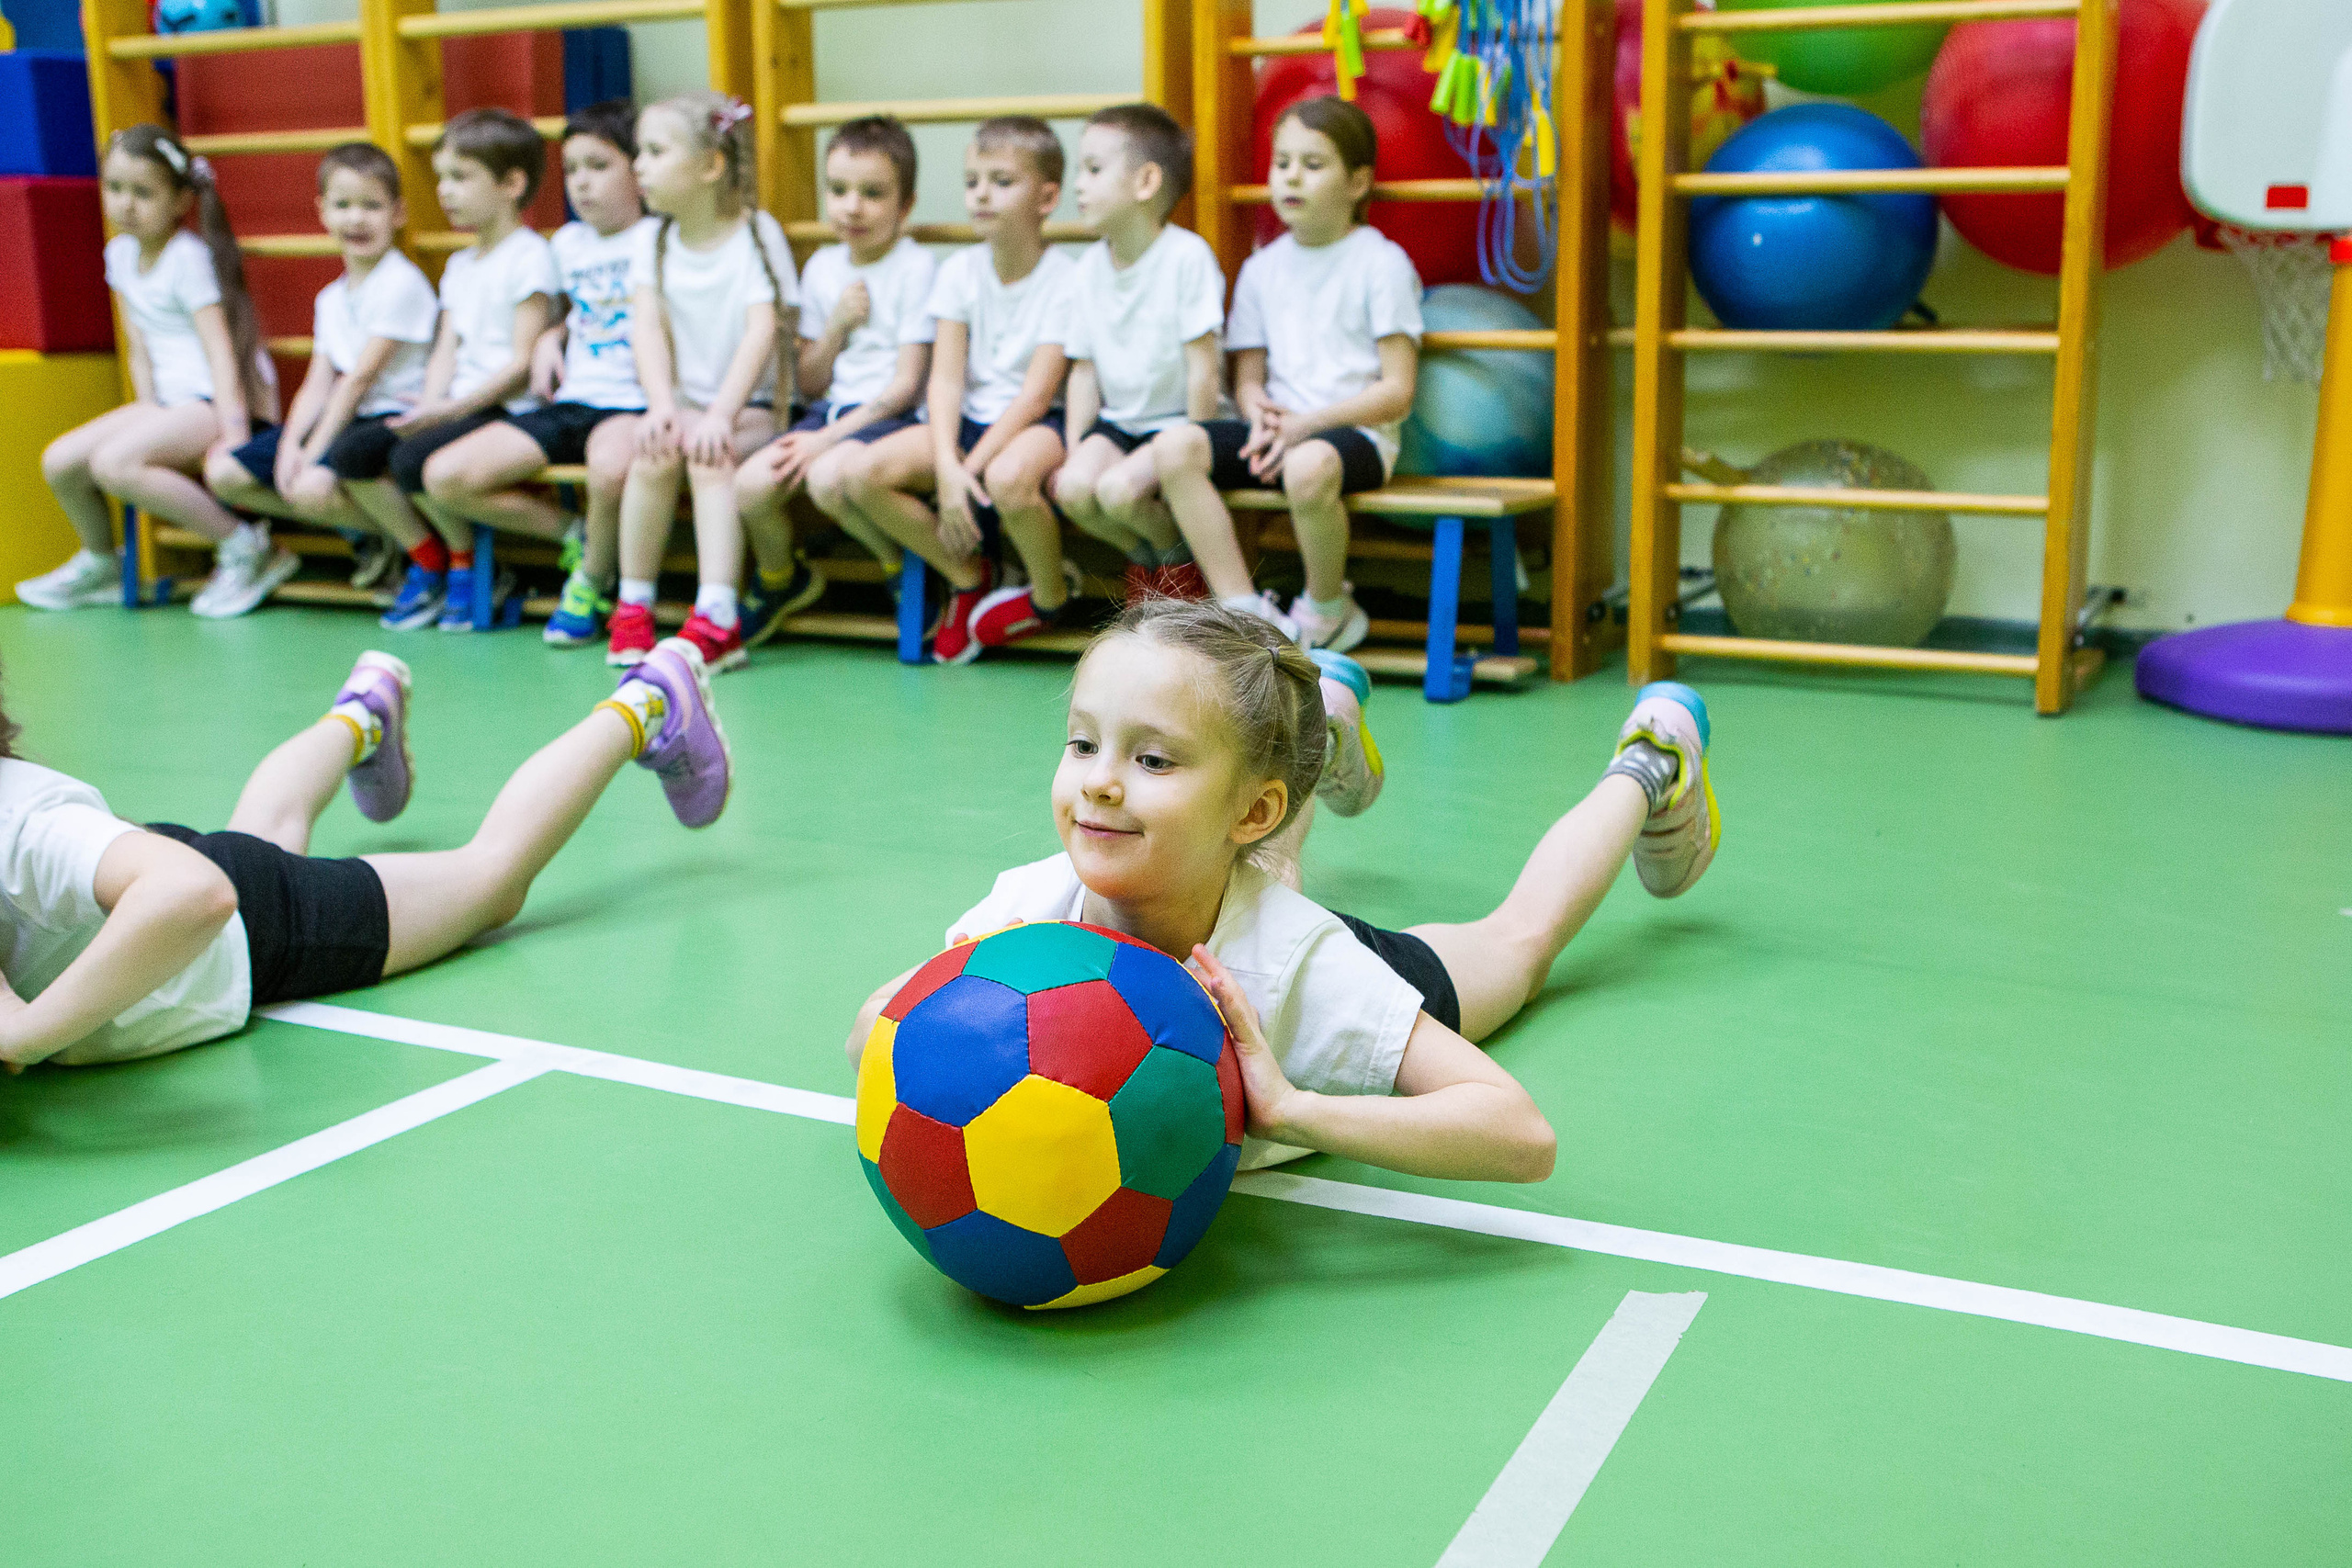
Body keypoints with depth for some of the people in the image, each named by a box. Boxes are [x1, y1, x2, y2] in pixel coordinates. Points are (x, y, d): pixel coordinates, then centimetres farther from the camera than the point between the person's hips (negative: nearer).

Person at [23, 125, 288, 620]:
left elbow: (219, 348, -20)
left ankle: (243, 547, -19)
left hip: (220, 400, -8)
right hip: (172, 399, 8)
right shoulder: (121, 253, 10)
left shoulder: (189, 257, -13)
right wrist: (149, 410, 0)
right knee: (60, 462, 1)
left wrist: (233, 432, -28)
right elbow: (139, 348, 14)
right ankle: (100, 564, 27)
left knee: (114, 463, -28)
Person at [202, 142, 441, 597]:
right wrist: (290, 442, -9)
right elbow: (318, 384, 9)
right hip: (341, 418, 9)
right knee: (221, 470, 2)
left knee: (311, 486, -34)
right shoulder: (330, 299, 16)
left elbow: (361, 377, -15)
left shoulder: (401, 284, -11)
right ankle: (363, 529, 3)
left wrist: (314, 451, -15)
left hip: (392, 418, -9)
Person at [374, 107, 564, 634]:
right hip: (456, 407, 8)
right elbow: (446, 350, 14)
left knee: (415, 460, -29)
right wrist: (430, 402, -7)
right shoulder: (459, 265, 20)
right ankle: (427, 560, 4)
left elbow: (523, 361, -14)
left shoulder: (530, 255, -7)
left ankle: (466, 565, -3)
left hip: (507, 407, -8)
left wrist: (456, 407, -20)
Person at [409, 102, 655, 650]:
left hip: (631, 401, -6)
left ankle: (593, 577, -11)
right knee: (444, 476, -10)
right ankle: (576, 535, 3)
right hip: (569, 401, 6)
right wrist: (550, 338, 12)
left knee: (611, 467, -43)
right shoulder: (567, 242, 19)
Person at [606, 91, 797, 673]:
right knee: (653, 451, -28)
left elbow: (763, 330, -15)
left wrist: (720, 415, -27)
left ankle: (716, 619, -40)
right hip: (683, 401, 3)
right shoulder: (652, 241, 10)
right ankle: (632, 608, -17)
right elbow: (647, 327, -3)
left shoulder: (756, 233, -3)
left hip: (749, 405, -3)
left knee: (709, 455, -32)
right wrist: (661, 405, -22)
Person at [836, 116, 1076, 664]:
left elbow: (1037, 392, -16)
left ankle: (1051, 596, -8)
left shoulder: (1065, 280, -10)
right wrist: (946, 465, -20)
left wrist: (973, 467, -24)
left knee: (1008, 477, -40)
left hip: (1038, 423, -5)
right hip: (970, 419, 5)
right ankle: (969, 575, 5)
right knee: (863, 475, -18)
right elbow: (946, 378, -4)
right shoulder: (958, 272, 3)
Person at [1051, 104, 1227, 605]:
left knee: (1118, 489, -30)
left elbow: (1204, 367, -15)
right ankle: (1145, 556, 8)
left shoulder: (1187, 255, -16)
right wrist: (1075, 451, -5)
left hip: (1178, 419, -5)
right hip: (1117, 419, 5)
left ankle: (1179, 551, 4)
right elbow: (1084, 370, 6)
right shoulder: (1089, 267, 3)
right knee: (1072, 487, -22)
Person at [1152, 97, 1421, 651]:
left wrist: (1306, 424, -17)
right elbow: (1248, 373, 15)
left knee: (1308, 467, -40)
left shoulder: (1382, 263, -1)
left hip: (1356, 432, -5)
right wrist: (1258, 410, -10)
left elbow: (1397, 392, -7)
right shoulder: (1262, 268, 16)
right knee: (1174, 445, -21)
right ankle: (1244, 611, -21)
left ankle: (1326, 611, -10)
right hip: (1278, 431, 5)